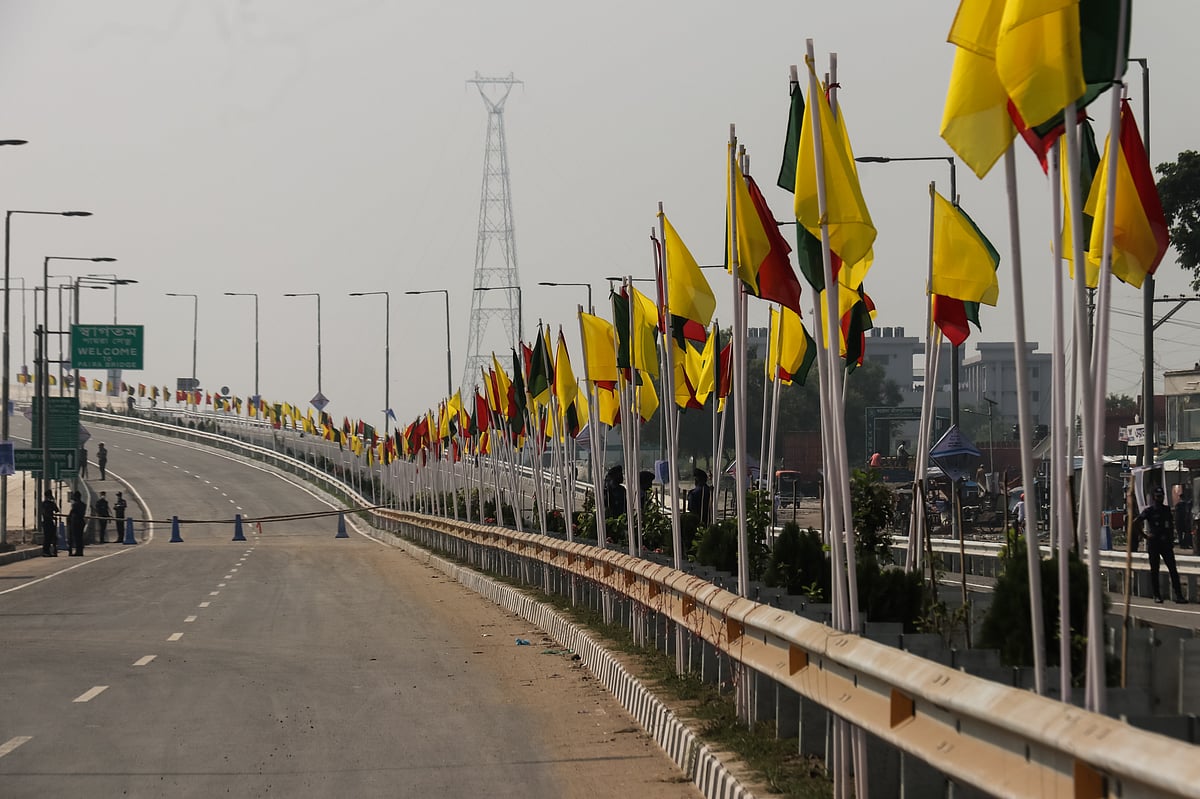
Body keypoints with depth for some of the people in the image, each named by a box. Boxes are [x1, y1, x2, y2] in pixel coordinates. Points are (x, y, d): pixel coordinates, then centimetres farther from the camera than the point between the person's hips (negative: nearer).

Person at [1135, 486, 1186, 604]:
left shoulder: (1167, 510, 11)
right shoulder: (1149, 510, -4)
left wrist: (1171, 539, 11)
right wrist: (1144, 535, -12)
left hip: (1166, 544, 4)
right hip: (1153, 543, -4)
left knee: (1173, 569, -2)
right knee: (1154, 571, 2)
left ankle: (1179, 595, -4)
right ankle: (1157, 596, 9)